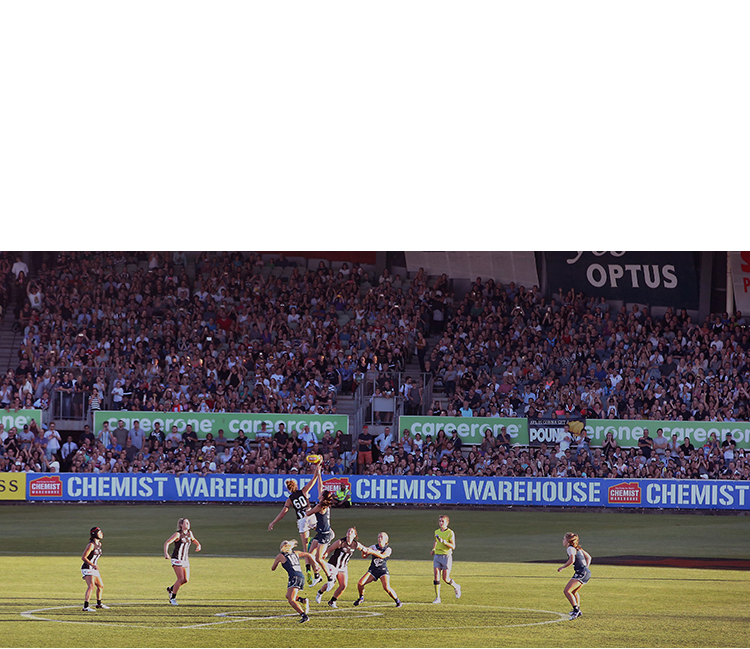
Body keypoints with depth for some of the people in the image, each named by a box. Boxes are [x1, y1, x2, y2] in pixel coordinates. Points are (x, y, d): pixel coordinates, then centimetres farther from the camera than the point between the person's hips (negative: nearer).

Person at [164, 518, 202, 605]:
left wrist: (198, 545, 7)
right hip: (177, 559, -7)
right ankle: (173, 598, -2)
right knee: (181, 579, -16)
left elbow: (193, 539, 28)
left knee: (186, 580, 3)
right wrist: (166, 553, -36)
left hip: (185, 559, 7)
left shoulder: (189, 532, 6)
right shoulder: (178, 534, -14)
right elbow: (167, 543, -19)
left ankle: (171, 589, 27)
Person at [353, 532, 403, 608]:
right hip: (372, 570, 3)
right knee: (360, 583, -13)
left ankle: (398, 601, -2)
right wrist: (363, 551, -23)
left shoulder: (388, 549, -5)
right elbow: (364, 556, -1)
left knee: (386, 587, -24)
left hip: (383, 571, -3)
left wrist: (372, 552, -37)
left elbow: (382, 556, -26)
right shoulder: (374, 547, 3)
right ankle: (361, 598, 15)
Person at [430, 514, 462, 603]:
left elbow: (453, 546, -13)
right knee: (436, 577, -7)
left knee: (445, 578, -5)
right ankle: (437, 598, -2)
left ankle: (456, 587, 27)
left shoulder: (450, 533, -8)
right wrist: (433, 549, 12)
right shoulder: (437, 532, 9)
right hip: (437, 556, 5)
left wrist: (444, 541, -26)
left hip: (446, 556, -5)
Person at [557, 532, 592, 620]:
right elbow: (588, 557, 28)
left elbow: (572, 560, -23)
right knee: (573, 592, 27)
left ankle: (576, 610, -22)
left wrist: (562, 567, -12)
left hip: (581, 573, -10)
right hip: (586, 573, 10)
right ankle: (578, 611, 34)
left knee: (567, 591, -15)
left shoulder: (570, 548, -6)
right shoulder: (577, 548, 21)